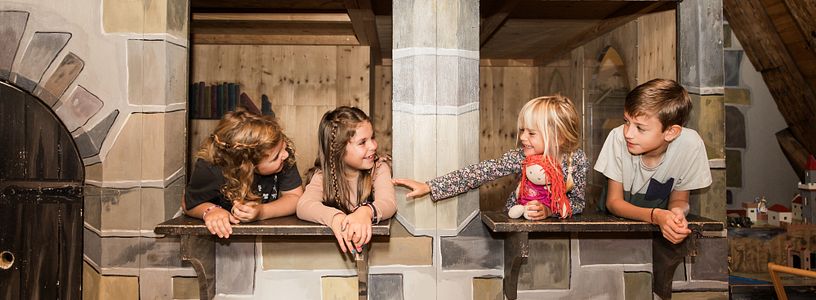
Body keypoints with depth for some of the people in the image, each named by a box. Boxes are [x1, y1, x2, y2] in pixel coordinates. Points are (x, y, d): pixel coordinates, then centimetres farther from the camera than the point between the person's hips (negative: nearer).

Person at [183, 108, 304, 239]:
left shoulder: (285, 152, -20)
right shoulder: (209, 168, -26)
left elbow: (295, 197, -16)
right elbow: (189, 204, -8)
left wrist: (262, 212, -34)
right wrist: (210, 211, -30)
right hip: (223, 235, 1)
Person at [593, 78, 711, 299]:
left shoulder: (690, 144, -23)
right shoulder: (618, 137, -26)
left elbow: (678, 199, -8)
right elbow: (613, 201, -18)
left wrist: (677, 212, -32)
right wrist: (656, 215, -35)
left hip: (660, 221, 1)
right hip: (617, 217, -1)